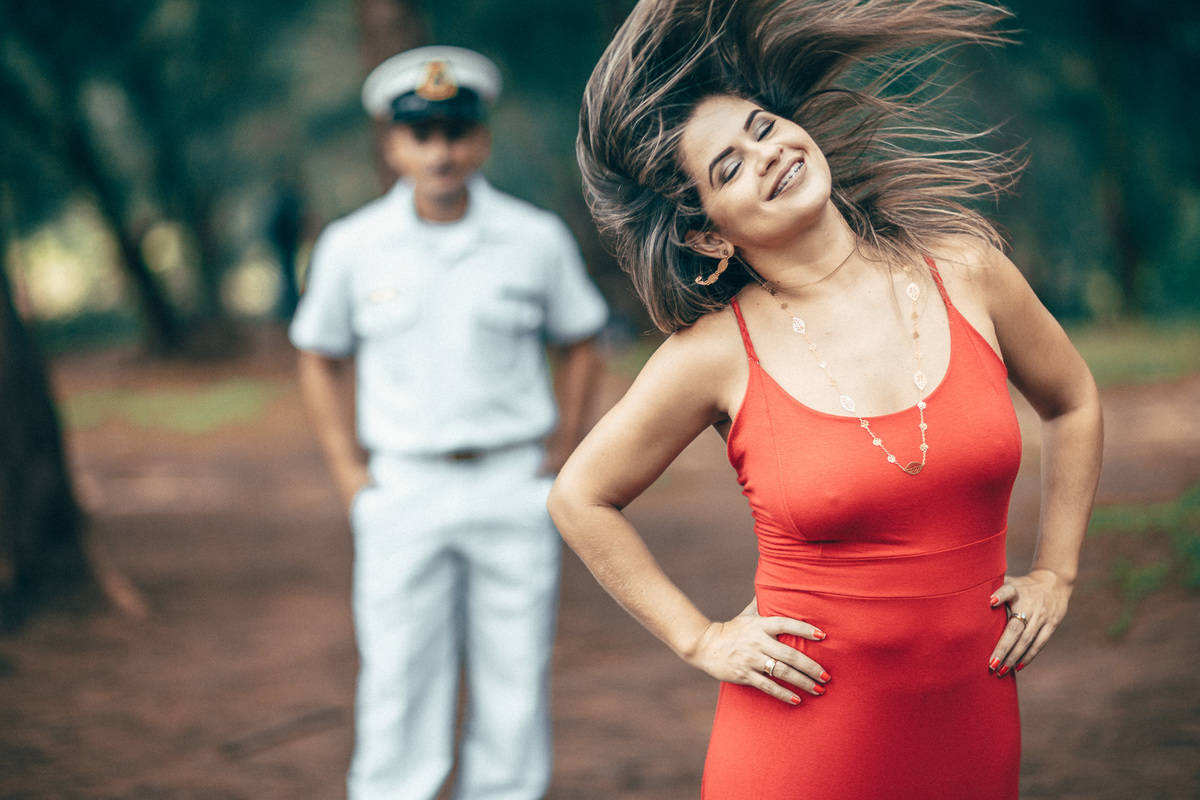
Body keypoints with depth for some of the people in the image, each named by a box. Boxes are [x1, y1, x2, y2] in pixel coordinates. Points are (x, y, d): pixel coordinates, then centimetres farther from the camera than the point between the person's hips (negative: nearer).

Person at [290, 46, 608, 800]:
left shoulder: (539, 239, -1)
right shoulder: (352, 246, 0)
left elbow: (579, 345, 10)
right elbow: (321, 359, 11)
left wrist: (559, 461, 4)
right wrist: (350, 474, 3)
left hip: (514, 489, 1)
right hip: (403, 489, 0)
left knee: (515, 684, 6)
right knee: (396, 683, -2)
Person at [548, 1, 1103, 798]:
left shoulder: (963, 272, -3)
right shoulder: (717, 353, -10)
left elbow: (1072, 403, 16)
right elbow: (580, 498, 4)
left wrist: (1056, 575, 11)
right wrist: (700, 639, 2)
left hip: (973, 732, 3)